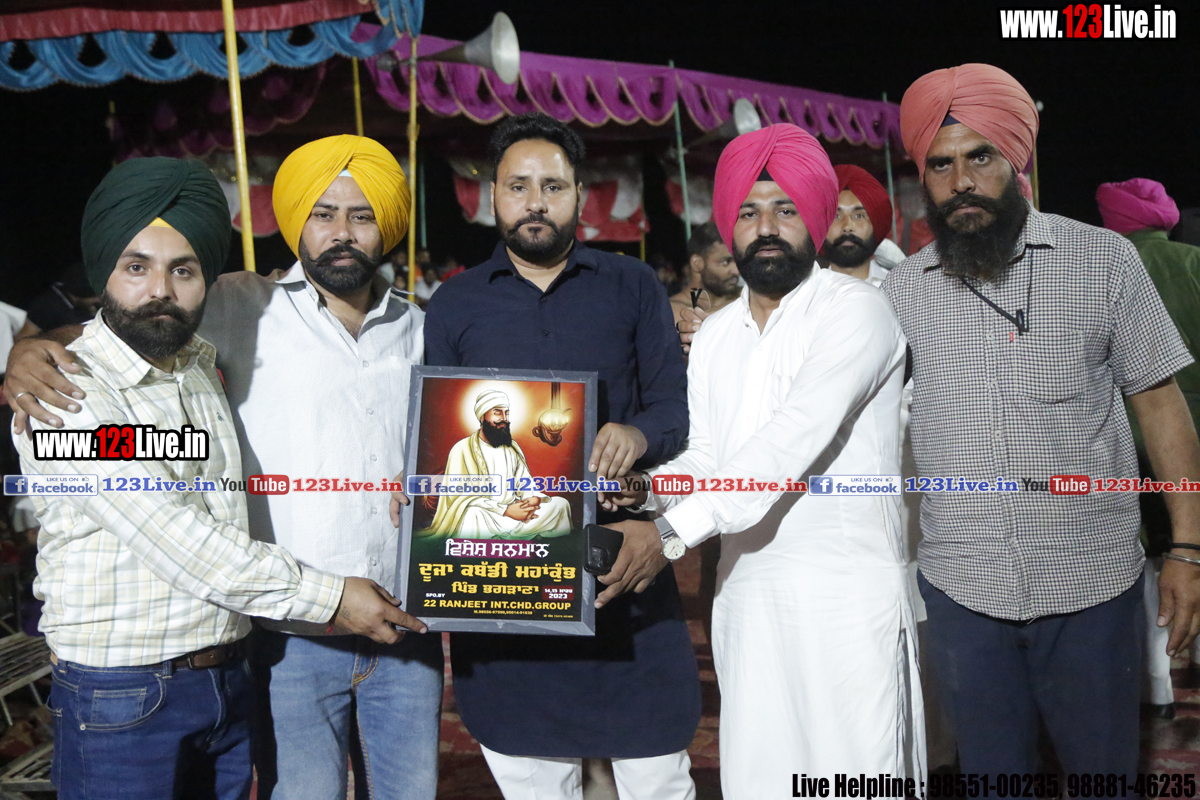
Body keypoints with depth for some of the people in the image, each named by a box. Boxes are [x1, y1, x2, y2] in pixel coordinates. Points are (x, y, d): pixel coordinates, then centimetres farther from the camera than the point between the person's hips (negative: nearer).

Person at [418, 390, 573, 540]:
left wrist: (534, 498, -11)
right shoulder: (462, 449, -1)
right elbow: (461, 495, -11)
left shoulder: (512, 447, 19)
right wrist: (506, 510, -20)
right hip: (483, 514, -6)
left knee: (561, 504, -14)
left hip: (515, 510, 6)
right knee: (470, 516, -40)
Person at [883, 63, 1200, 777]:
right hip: (962, 590, 1)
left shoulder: (1104, 259, -2)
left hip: (1094, 584, -1)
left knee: (1103, 767, 13)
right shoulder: (902, 290, 3)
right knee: (992, 772, 15)